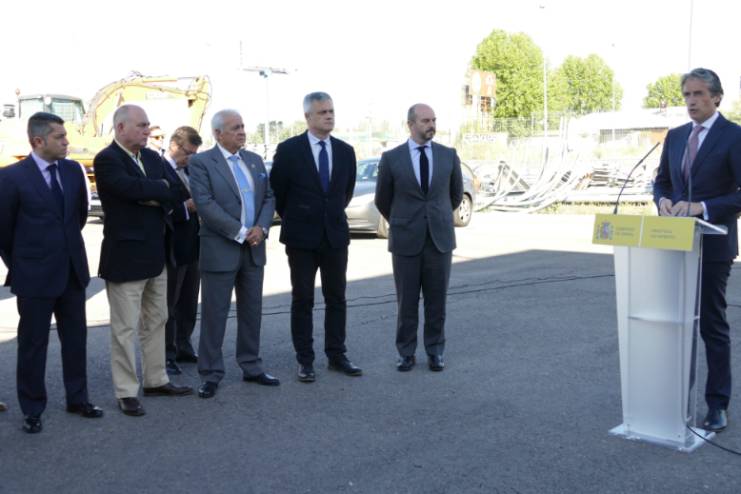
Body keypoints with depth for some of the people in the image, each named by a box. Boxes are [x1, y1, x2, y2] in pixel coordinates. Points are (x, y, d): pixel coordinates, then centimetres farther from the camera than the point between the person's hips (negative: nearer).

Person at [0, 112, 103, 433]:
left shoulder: (72, 170, 2)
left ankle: (77, 399, 28)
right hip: (34, 275, -5)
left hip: (72, 271, 5)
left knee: (76, 338, 13)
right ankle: (32, 410, 20)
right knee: (33, 344, 7)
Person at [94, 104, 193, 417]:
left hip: (155, 254, 8)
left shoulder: (152, 157, 10)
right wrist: (162, 188, -10)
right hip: (124, 257, -8)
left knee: (156, 321, 16)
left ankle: (156, 380, 28)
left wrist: (155, 198, -16)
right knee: (125, 328, 1)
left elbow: (175, 192, 4)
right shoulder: (106, 160, -13)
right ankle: (126, 393, 10)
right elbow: (133, 188, -28)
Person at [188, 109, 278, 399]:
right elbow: (205, 204, -16)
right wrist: (240, 233, -18)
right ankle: (211, 375, 11)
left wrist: (261, 227, -8)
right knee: (214, 314, 1)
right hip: (220, 250, -6)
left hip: (254, 248, 6)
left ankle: (251, 367, 25)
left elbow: (269, 198, 10)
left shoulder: (255, 160, 12)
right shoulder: (201, 163, -6)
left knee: (251, 311, 13)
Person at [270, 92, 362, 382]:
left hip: (336, 235, 3)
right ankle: (305, 360, 13)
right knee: (302, 300, 4)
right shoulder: (288, 149, -7)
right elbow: (277, 192, 2)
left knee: (336, 298, 8)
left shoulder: (345, 151, 4)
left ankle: (336, 355, 19)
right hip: (301, 238, -3)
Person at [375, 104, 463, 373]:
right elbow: (382, 200, 10)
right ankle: (406, 353, 18)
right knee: (407, 301, 5)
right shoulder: (391, 158, -3)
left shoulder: (448, 155, 3)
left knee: (436, 300, 7)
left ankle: (435, 351, 20)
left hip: (440, 239, 2)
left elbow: (456, 194, 18)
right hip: (406, 240, -1)